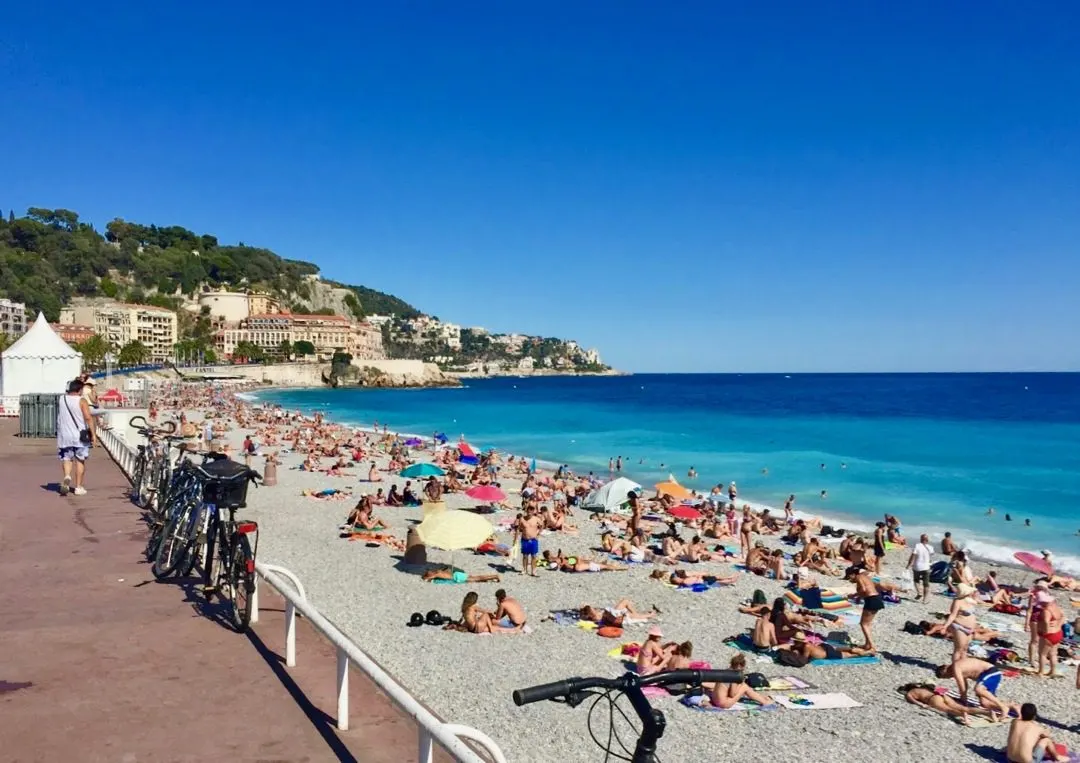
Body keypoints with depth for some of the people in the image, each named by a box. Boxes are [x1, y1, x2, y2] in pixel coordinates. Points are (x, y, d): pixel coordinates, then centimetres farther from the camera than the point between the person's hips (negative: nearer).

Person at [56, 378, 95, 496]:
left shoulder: (61, 400, 5)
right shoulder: (81, 401, -9)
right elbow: (88, 418, -15)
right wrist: (93, 434, -13)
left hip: (64, 435, 3)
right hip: (79, 435, -3)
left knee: (66, 458, 13)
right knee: (80, 460, 8)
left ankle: (67, 476, -16)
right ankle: (78, 487, 11)